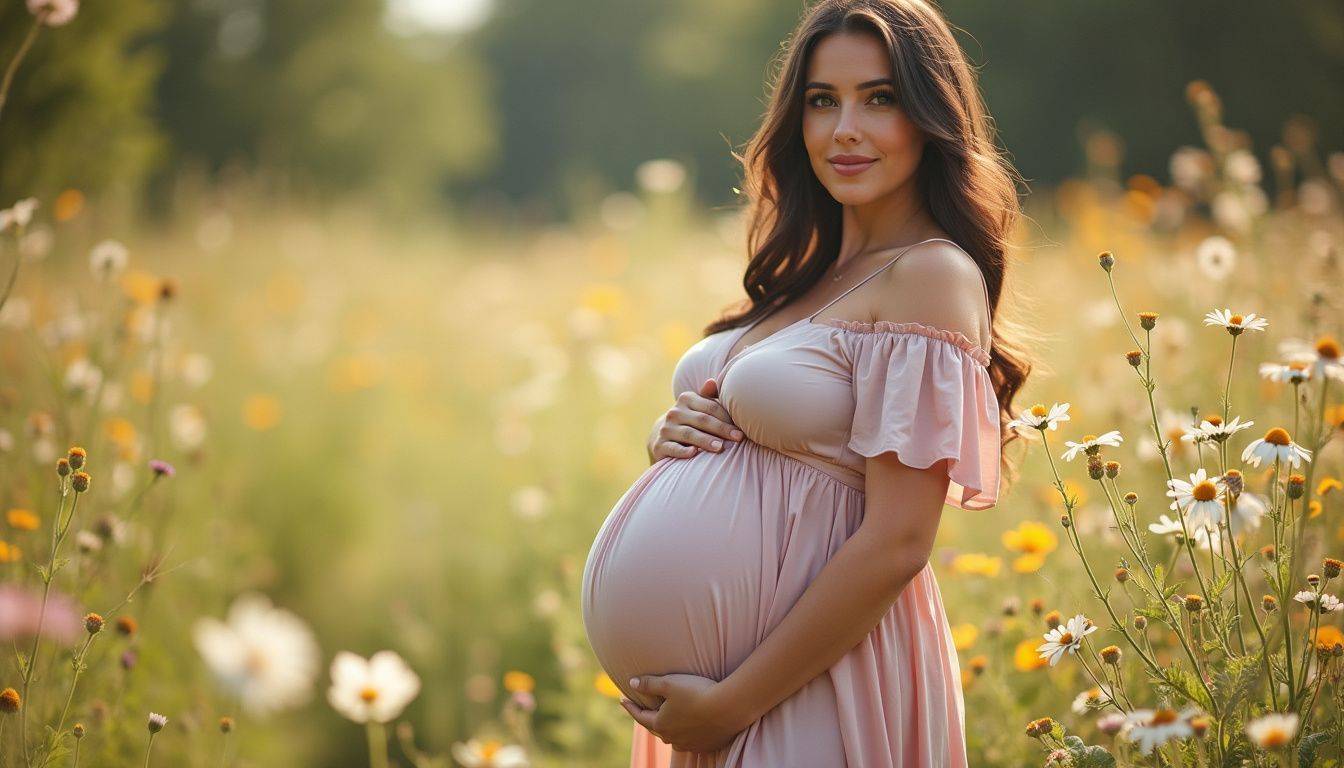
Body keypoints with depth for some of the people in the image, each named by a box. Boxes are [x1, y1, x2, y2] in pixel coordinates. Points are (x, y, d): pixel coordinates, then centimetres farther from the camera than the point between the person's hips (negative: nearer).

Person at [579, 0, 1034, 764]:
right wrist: (676, 436, -2)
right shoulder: (809, 273, 10)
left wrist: (730, 702, -17)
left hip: (816, 690, -8)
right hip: (723, 669, 8)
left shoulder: (931, 274, -14)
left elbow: (897, 543, -19)